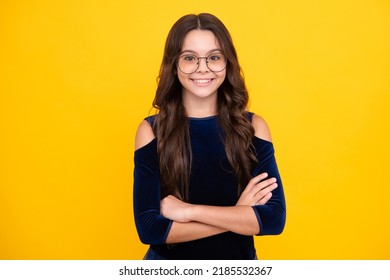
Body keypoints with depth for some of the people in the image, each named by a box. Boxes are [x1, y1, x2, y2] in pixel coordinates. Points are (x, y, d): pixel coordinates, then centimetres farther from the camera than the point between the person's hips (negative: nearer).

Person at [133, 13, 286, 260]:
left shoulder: (253, 127, -9)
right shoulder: (152, 130, -12)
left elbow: (275, 218, -17)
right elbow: (148, 227, -18)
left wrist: (190, 211, -22)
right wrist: (238, 215, -20)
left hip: (238, 258, 2)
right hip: (169, 259, -1)